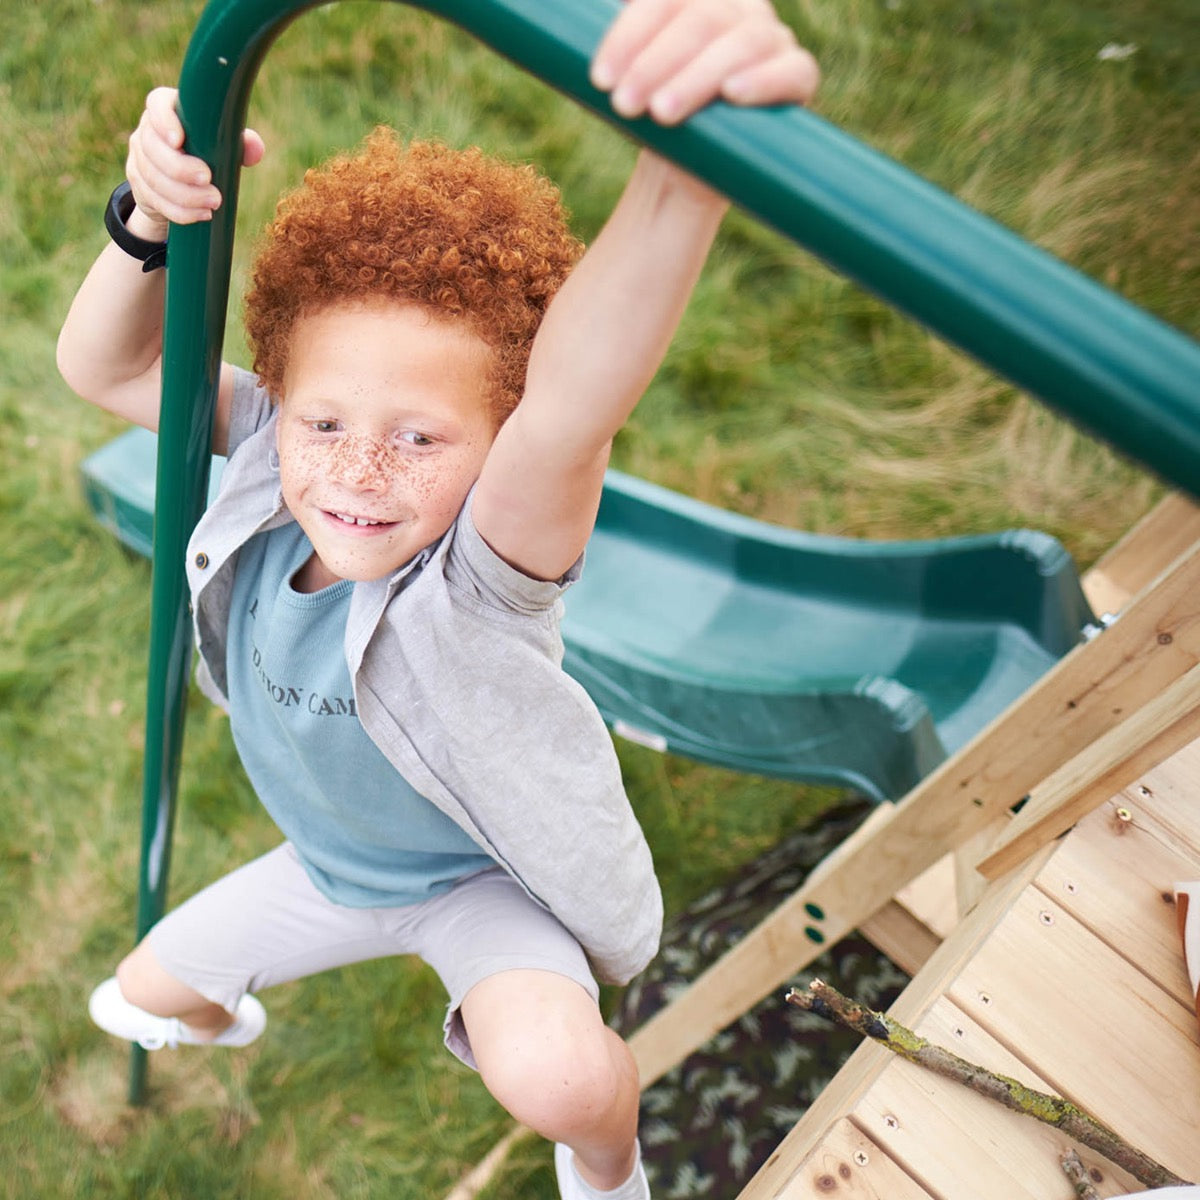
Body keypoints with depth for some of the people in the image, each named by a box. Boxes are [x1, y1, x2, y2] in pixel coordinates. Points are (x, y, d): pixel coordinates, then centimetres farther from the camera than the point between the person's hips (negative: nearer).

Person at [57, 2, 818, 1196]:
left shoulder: (485, 566, -42)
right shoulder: (267, 467, -23)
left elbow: (573, 404, -62)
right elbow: (104, 367, -21)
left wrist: (689, 162, -81)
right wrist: (148, 219, -41)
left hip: (487, 880, -6)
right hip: (330, 864, 6)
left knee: (558, 1078, -35)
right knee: (149, 984, 27)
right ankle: (212, 1023, 69)